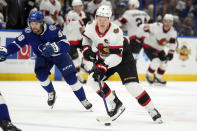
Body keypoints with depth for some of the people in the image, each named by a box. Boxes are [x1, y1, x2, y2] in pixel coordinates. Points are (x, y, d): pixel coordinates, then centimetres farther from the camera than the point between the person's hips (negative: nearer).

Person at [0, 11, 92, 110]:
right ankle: (51, 93, 8)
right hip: (42, 57, 3)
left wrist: (54, 47, -57)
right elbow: (16, 44, -18)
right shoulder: (28, 33, -22)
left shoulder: (52, 30, -33)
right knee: (40, 73, -22)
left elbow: (66, 46, -38)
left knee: (70, 76, -13)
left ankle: (83, 100, 4)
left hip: (59, 55, -3)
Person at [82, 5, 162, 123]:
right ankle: (116, 105, -1)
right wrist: (86, 48, -4)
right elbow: (87, 37, 13)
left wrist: (103, 67, -43)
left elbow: (116, 55, -34)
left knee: (132, 85, -20)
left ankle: (153, 111, -9)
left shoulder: (115, 32, -31)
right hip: (105, 59, 6)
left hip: (123, 57, -6)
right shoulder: (90, 27, -13)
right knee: (93, 80, -10)